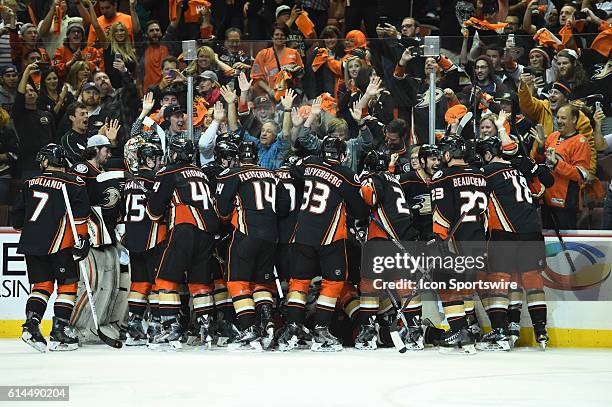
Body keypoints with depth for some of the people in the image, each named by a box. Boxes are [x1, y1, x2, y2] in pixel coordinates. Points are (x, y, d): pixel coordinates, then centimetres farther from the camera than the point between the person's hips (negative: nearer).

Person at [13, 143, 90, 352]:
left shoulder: (30, 184, 12)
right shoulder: (73, 183, 1)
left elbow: (17, 218, 15)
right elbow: (80, 213, -11)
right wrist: (81, 239, -8)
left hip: (31, 242, 4)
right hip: (59, 244, -4)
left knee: (41, 285, 12)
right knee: (68, 285, 4)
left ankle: (31, 324, -5)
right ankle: (59, 331, -1)